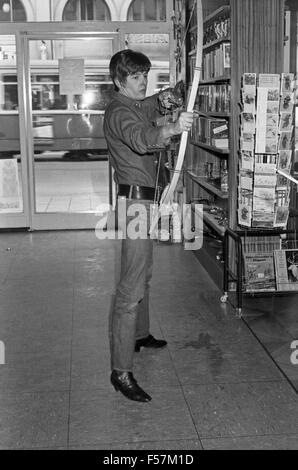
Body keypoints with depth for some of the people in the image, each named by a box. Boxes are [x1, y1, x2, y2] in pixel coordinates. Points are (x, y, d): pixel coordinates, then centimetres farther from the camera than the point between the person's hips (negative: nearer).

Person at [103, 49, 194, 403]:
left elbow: (148, 111, 37)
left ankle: (139, 334, 43)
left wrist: (160, 102, 14)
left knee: (143, 274, 24)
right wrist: (173, 129, -59)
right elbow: (140, 138, -40)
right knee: (131, 286, -13)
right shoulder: (118, 111, -18)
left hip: (143, 198, 11)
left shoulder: (136, 105, 13)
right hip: (134, 198, -11)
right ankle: (121, 372, -11)